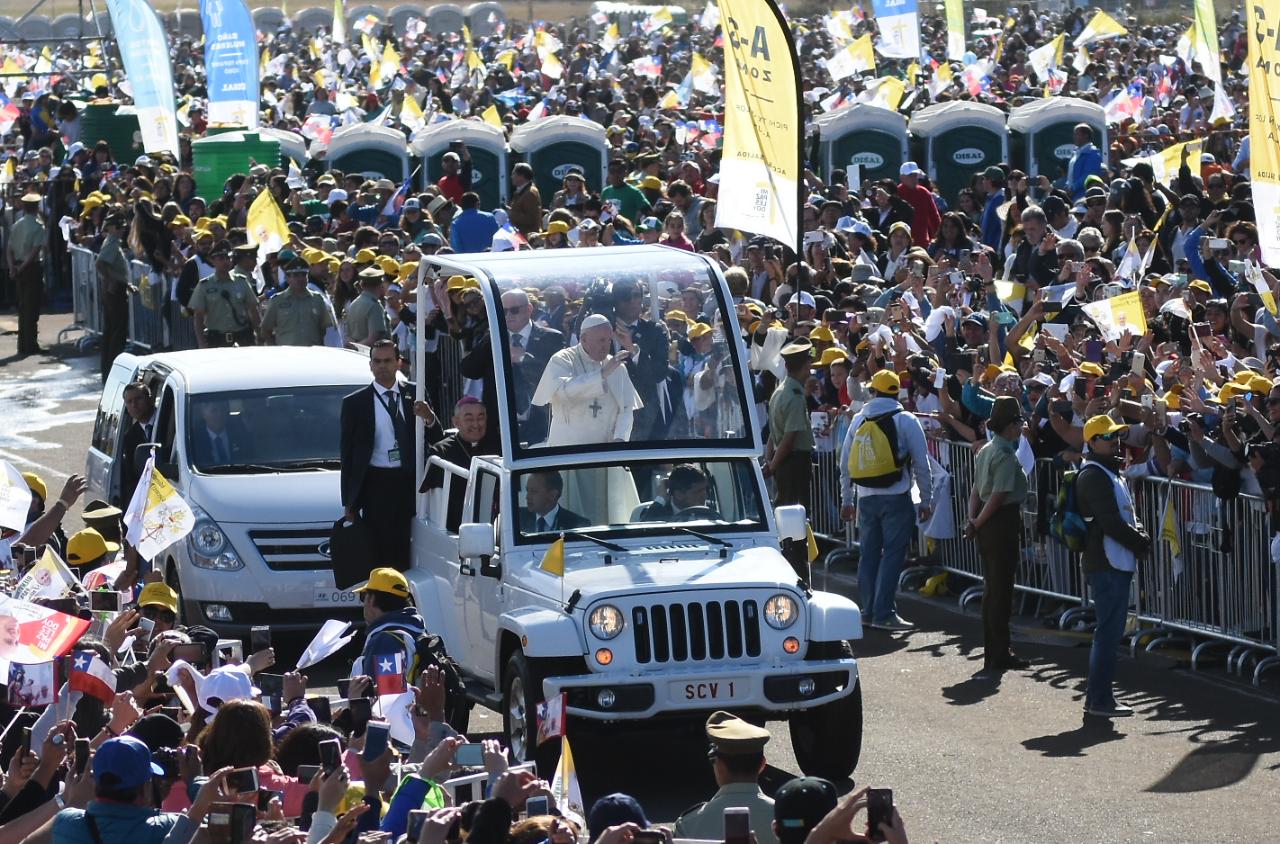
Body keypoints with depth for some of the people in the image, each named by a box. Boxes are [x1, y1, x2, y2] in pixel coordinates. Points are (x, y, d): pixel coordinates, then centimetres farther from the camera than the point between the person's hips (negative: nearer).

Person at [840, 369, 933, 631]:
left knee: (868, 553, 13)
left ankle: (869, 610, 15)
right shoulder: (906, 421, -5)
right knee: (893, 554, -4)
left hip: (866, 498, 4)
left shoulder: (859, 420, 8)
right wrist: (926, 500, 1)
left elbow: (845, 463, 12)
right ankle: (883, 613, -9)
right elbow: (921, 463, -6)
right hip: (896, 498, -4)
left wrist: (846, 499, 21)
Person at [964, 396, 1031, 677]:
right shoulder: (1006, 456, -17)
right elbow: (998, 495, -20)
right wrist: (978, 523, -9)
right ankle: (997, 656, 0)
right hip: (1004, 523, -9)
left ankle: (996, 654, 21)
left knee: (993, 589, 14)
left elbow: (976, 490, 11)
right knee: (1001, 591, -4)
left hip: (988, 525, 9)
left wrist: (973, 520, 2)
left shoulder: (986, 451, 12)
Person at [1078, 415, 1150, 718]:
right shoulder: (1094, 475, -13)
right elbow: (1110, 522, -20)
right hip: (1106, 564, -10)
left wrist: (1139, 535, 1)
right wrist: (1140, 543, -11)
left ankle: (1098, 696, 19)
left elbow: (1127, 514, 20)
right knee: (1109, 630, -9)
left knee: (1110, 629, 14)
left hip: (1118, 563, 10)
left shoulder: (1112, 472, 19)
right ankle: (1099, 699, -8)